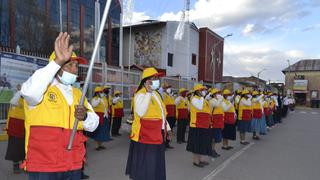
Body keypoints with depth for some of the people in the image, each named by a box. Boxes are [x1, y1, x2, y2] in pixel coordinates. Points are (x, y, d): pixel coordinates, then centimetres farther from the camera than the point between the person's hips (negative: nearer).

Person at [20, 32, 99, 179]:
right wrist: (58, 61, -30)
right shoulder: (42, 90, -5)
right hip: (43, 167, -5)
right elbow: (29, 91, -30)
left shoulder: (78, 94, 11)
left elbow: (93, 124, 7)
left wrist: (85, 117, -15)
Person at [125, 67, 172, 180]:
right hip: (146, 135, -8)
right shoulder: (141, 94, -15)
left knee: (155, 163, 19)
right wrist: (148, 93, -28)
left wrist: (168, 128, 17)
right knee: (145, 165, 2)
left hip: (157, 135, 8)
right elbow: (140, 113, -32)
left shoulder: (156, 94, 12)